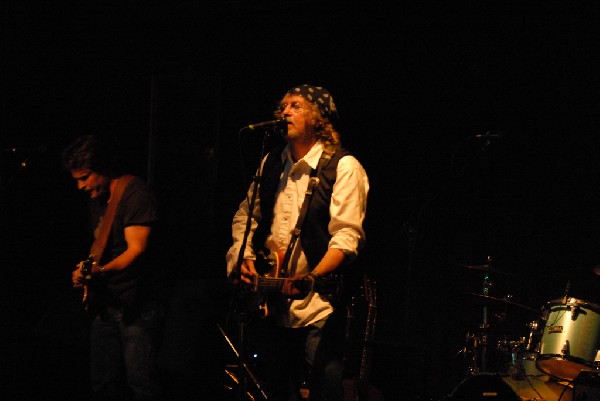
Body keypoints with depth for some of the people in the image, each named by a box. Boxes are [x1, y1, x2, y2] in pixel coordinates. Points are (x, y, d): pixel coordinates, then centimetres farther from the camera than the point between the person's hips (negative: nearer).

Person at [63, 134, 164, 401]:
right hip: (105, 305, 9)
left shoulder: (135, 194, -12)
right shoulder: (97, 199, 15)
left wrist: (102, 271, -36)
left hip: (137, 306, -9)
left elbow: (137, 250, -21)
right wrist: (85, 271, 10)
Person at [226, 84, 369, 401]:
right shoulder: (272, 163, 12)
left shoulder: (343, 167, -9)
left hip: (318, 306, -6)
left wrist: (312, 277, -31)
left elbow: (347, 236, -17)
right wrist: (242, 257, 1)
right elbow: (245, 215, 20)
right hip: (273, 305, 6)